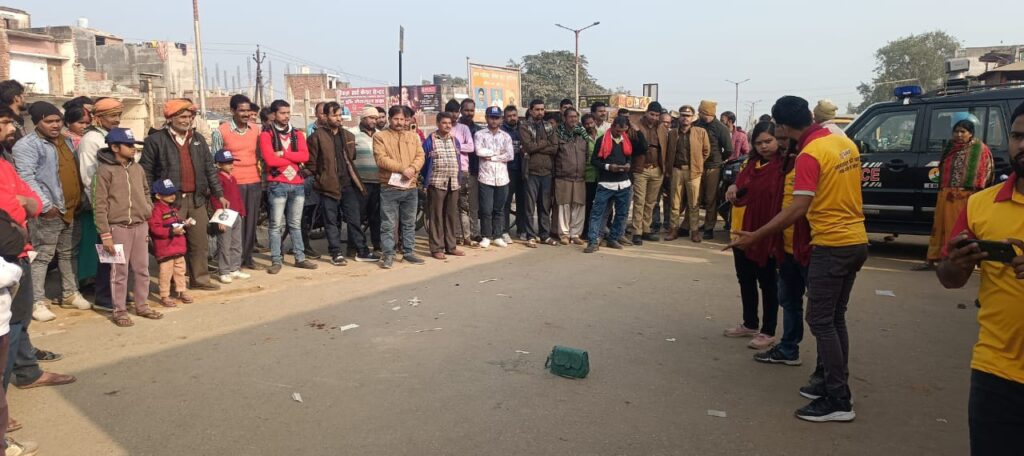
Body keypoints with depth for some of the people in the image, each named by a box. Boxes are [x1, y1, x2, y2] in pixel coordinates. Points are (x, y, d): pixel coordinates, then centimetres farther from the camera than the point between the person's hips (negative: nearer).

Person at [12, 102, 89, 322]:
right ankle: (37, 302, 2)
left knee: (69, 254, 15)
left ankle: (70, 294, 26)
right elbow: (27, 179, -17)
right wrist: (45, 205, -23)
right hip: (48, 212, -8)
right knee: (42, 257, -4)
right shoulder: (27, 145, -9)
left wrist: (80, 199, 17)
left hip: (71, 210, 8)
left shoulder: (66, 141, 16)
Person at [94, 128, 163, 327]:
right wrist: (105, 234, -13)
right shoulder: (105, 170, -9)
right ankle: (119, 311, 13)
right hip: (118, 227, -6)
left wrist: (149, 208, 8)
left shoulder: (138, 168, 9)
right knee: (120, 271, 2)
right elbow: (100, 205, -11)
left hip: (140, 225, 6)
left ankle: (142, 305, 25)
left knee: (142, 268, 12)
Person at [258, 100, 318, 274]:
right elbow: (270, 160, -13)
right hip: (277, 185, -4)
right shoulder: (266, 134, 0)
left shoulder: (297, 134, 13)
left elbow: (305, 156, -1)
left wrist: (283, 154, -11)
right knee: (276, 224, -4)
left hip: (298, 184, 4)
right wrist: (294, 160, -5)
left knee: (296, 224, 11)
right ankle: (276, 260, 0)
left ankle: (300, 258, 15)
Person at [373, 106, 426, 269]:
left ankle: (408, 253, 21)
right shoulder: (380, 136, -1)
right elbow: (381, 159, -12)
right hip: (389, 187, -4)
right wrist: (402, 169, -18)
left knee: (409, 223, 11)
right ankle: (388, 255, 4)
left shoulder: (413, 136, 14)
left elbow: (420, 156, 5)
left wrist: (412, 168, -16)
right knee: (389, 224, -2)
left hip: (411, 187, 4)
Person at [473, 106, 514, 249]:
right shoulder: (479, 134, 4)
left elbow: (510, 155, -2)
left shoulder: (506, 136, 10)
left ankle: (497, 236, 16)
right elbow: (479, 151, -13)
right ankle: (486, 237, 9)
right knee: (486, 209, -2)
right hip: (486, 177, -2)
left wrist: (491, 156, -8)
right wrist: (498, 152, -5)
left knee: (499, 209, 7)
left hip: (502, 178, 2)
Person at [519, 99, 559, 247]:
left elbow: (555, 148, 1)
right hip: (531, 171, -4)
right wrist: (545, 142, -5)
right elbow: (528, 146, -16)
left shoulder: (548, 127, 13)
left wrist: (536, 147, -10)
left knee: (545, 205, 10)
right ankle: (531, 236, 7)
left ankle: (545, 235, 18)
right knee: (530, 205, 0)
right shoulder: (524, 126, -1)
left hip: (546, 170, 4)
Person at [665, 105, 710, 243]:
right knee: (675, 202, 6)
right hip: (677, 170, 2)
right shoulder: (672, 133, 8)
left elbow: (706, 151, 8)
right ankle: (674, 229, 12)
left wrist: (697, 164, 9)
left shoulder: (701, 132, 1)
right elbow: (668, 153, 13)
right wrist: (668, 168, 6)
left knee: (694, 203, 2)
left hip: (693, 171, -2)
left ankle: (694, 230, 9)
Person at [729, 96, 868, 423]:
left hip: (831, 245, -9)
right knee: (835, 318, 17)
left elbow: (798, 208, -22)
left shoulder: (810, 154, -17)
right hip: (856, 241, 9)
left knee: (820, 320, -3)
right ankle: (832, 382, 25)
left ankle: (838, 400, 1)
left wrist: (755, 236, -20)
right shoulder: (845, 143, 9)